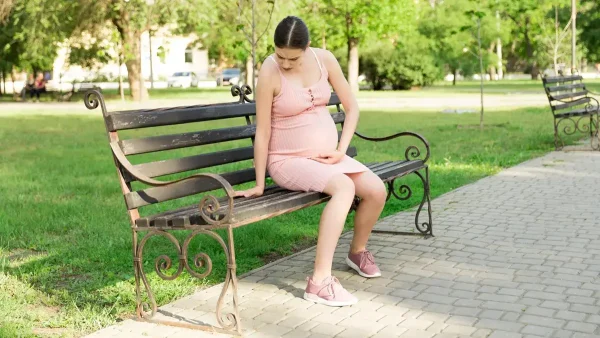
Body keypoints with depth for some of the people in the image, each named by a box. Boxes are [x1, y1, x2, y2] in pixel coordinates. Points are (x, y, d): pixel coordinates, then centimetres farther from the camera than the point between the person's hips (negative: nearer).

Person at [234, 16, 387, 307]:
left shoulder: (324, 59, -4)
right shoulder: (269, 72, -18)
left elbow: (352, 107, 5)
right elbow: (263, 131, -15)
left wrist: (341, 151, -5)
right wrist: (259, 184, -12)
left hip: (326, 155, 6)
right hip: (289, 161, -6)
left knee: (377, 190, -13)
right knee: (344, 187, -32)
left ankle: (358, 251, 18)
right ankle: (320, 281, -33)